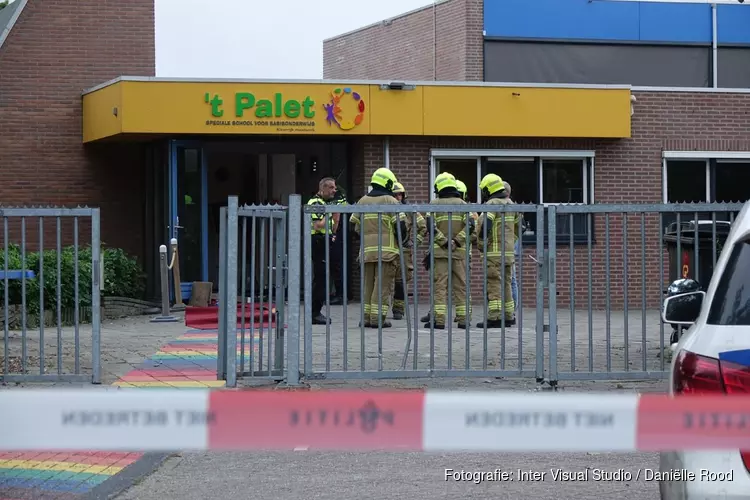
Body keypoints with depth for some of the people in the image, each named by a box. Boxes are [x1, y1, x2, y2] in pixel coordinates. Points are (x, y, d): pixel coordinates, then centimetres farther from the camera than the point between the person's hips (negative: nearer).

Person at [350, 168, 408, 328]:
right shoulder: (390, 201, -4)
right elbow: (400, 225, -9)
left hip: (367, 249, 5)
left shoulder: (362, 201, 13)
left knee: (368, 283, 13)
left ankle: (366, 317, 13)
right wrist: (399, 241, 8)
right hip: (386, 249, -5)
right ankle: (377, 318, -7)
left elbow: (355, 225, 13)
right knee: (383, 284, -3)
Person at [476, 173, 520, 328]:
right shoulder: (510, 204, 15)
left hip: (494, 252, -8)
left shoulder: (491, 204, -11)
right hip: (509, 251, 8)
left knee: (494, 285, -9)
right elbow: (518, 227, 21)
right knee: (506, 284, 13)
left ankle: (494, 318, -13)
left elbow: (484, 226, -21)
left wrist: (481, 244, -8)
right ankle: (509, 316, 15)